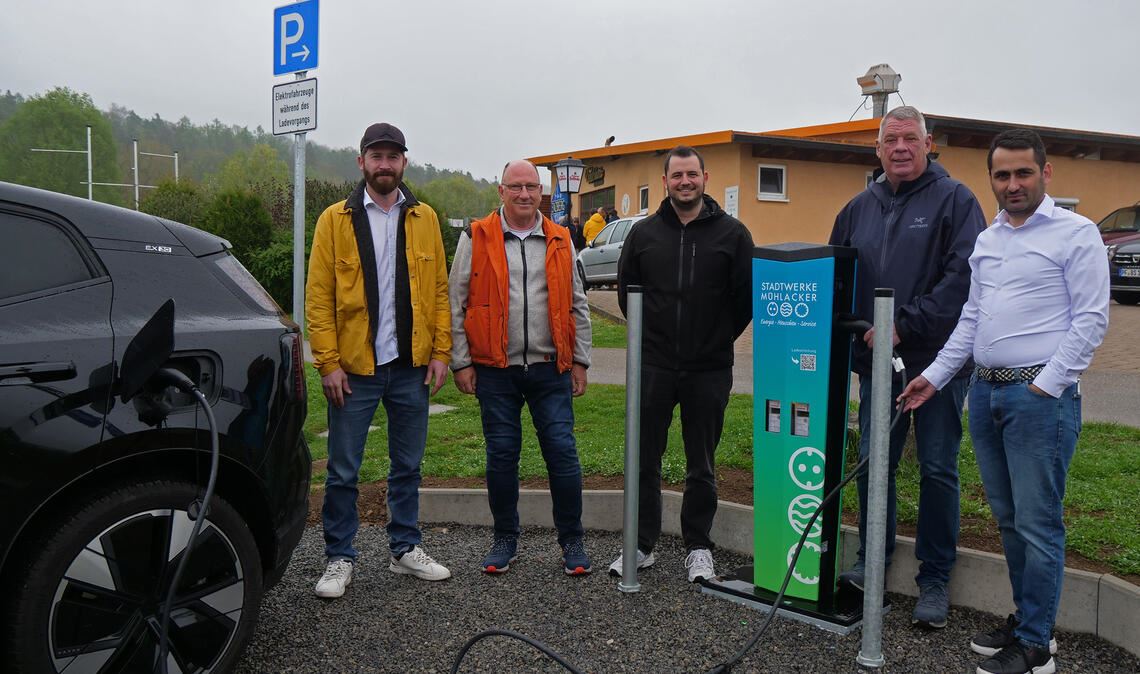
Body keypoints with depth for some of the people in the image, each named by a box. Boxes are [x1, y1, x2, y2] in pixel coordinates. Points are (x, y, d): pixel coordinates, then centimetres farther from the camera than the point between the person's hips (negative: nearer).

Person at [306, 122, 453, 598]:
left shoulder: (424, 218, 7)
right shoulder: (336, 220, -1)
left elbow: (439, 289, 8)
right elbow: (318, 296, -4)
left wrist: (441, 351, 0)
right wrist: (329, 363, -10)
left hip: (411, 366, 3)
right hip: (354, 367, -2)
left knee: (408, 466, 14)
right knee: (343, 471, 6)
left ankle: (405, 549, 29)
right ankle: (339, 558, 21)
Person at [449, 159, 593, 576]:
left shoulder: (560, 242, 10)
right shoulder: (476, 238, 3)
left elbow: (577, 305, 14)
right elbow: (457, 304, 3)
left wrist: (580, 360, 9)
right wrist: (461, 362, -2)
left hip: (551, 369, 1)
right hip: (495, 370, -1)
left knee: (562, 451, 0)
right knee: (501, 455, 7)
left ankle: (572, 541, 15)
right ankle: (505, 539, 23)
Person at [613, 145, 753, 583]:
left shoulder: (732, 233, 1)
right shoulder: (644, 233, 6)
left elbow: (747, 295, 3)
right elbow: (626, 289, 14)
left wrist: (719, 339, 3)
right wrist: (652, 336, 10)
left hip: (709, 370, -1)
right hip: (653, 366, 2)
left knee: (701, 467, 10)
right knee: (644, 461, 7)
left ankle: (698, 547, 23)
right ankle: (641, 545, 21)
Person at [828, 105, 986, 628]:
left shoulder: (954, 199, -4)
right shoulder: (860, 208, 12)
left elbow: (964, 274, -16)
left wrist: (905, 326, -19)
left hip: (938, 360, -4)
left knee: (938, 470, 4)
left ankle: (934, 579, 16)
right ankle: (870, 561, 27)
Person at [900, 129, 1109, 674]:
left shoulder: (1075, 233, -5)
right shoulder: (986, 241, 16)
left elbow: (1090, 319, -9)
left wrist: (1046, 386, -14)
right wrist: (935, 377, 13)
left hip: (1041, 395, -7)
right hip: (985, 391, 7)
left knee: (1038, 524, -1)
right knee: (1008, 519, 14)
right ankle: (1025, 617, 29)